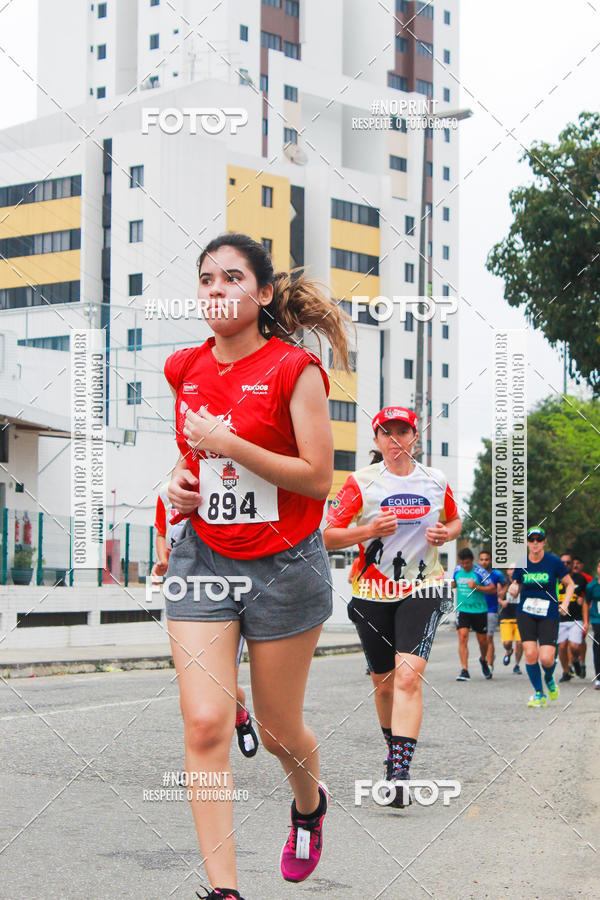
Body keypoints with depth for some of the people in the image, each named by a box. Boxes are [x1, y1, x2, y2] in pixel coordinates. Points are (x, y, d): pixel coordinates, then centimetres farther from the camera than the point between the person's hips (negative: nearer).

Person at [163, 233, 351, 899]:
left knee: (278, 729, 10)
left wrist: (228, 443, -21)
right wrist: (181, 479, 1)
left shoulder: (294, 369, -10)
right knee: (205, 722, -10)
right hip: (203, 558, 4)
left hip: (283, 567, -3)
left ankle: (310, 802, 46)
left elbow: (318, 477, -13)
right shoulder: (185, 368, 6)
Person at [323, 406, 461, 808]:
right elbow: (328, 536, -4)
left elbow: (455, 520, 22)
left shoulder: (436, 481, 4)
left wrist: (446, 533, -1)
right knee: (384, 684, 10)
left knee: (408, 676, -18)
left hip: (423, 590, -1)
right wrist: (370, 529, -19)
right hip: (372, 593, 1)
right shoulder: (361, 482, -3)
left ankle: (400, 773, -25)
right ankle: (394, 746, 38)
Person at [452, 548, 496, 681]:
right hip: (462, 609, 2)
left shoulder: (480, 572, -10)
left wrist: (476, 587, -22)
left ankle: (483, 660, 41)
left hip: (479, 610, -2)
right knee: (462, 637, -15)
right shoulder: (457, 570, 3)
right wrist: (452, 584, 2)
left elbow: (493, 589, -11)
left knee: (482, 640, 9)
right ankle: (464, 671, -16)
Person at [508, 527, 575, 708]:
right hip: (525, 614, 2)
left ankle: (549, 679, 25)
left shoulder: (554, 562, -4)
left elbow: (570, 584, 7)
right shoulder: (521, 564, 2)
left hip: (549, 615, -2)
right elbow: (514, 590, 11)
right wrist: (513, 590, -13)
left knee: (546, 658, -12)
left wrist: (565, 604, -6)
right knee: (530, 654, -10)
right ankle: (539, 694, 8)